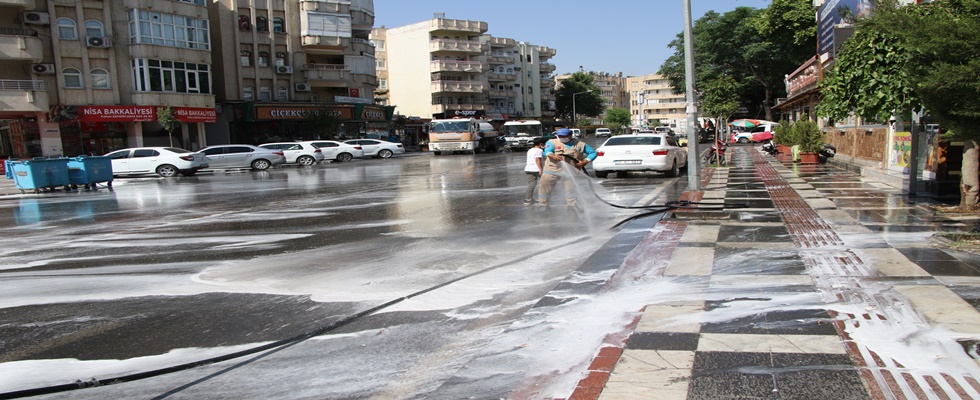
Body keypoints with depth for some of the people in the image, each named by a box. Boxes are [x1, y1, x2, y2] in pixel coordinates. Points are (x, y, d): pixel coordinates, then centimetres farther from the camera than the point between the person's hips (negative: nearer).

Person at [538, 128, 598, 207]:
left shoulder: (580, 144, 7)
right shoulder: (552, 142, 3)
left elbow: (593, 153, 13)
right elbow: (547, 151, -16)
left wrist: (585, 161, -4)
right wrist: (553, 156, -39)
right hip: (551, 170, 0)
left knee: (571, 190, -2)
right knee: (544, 189, 6)